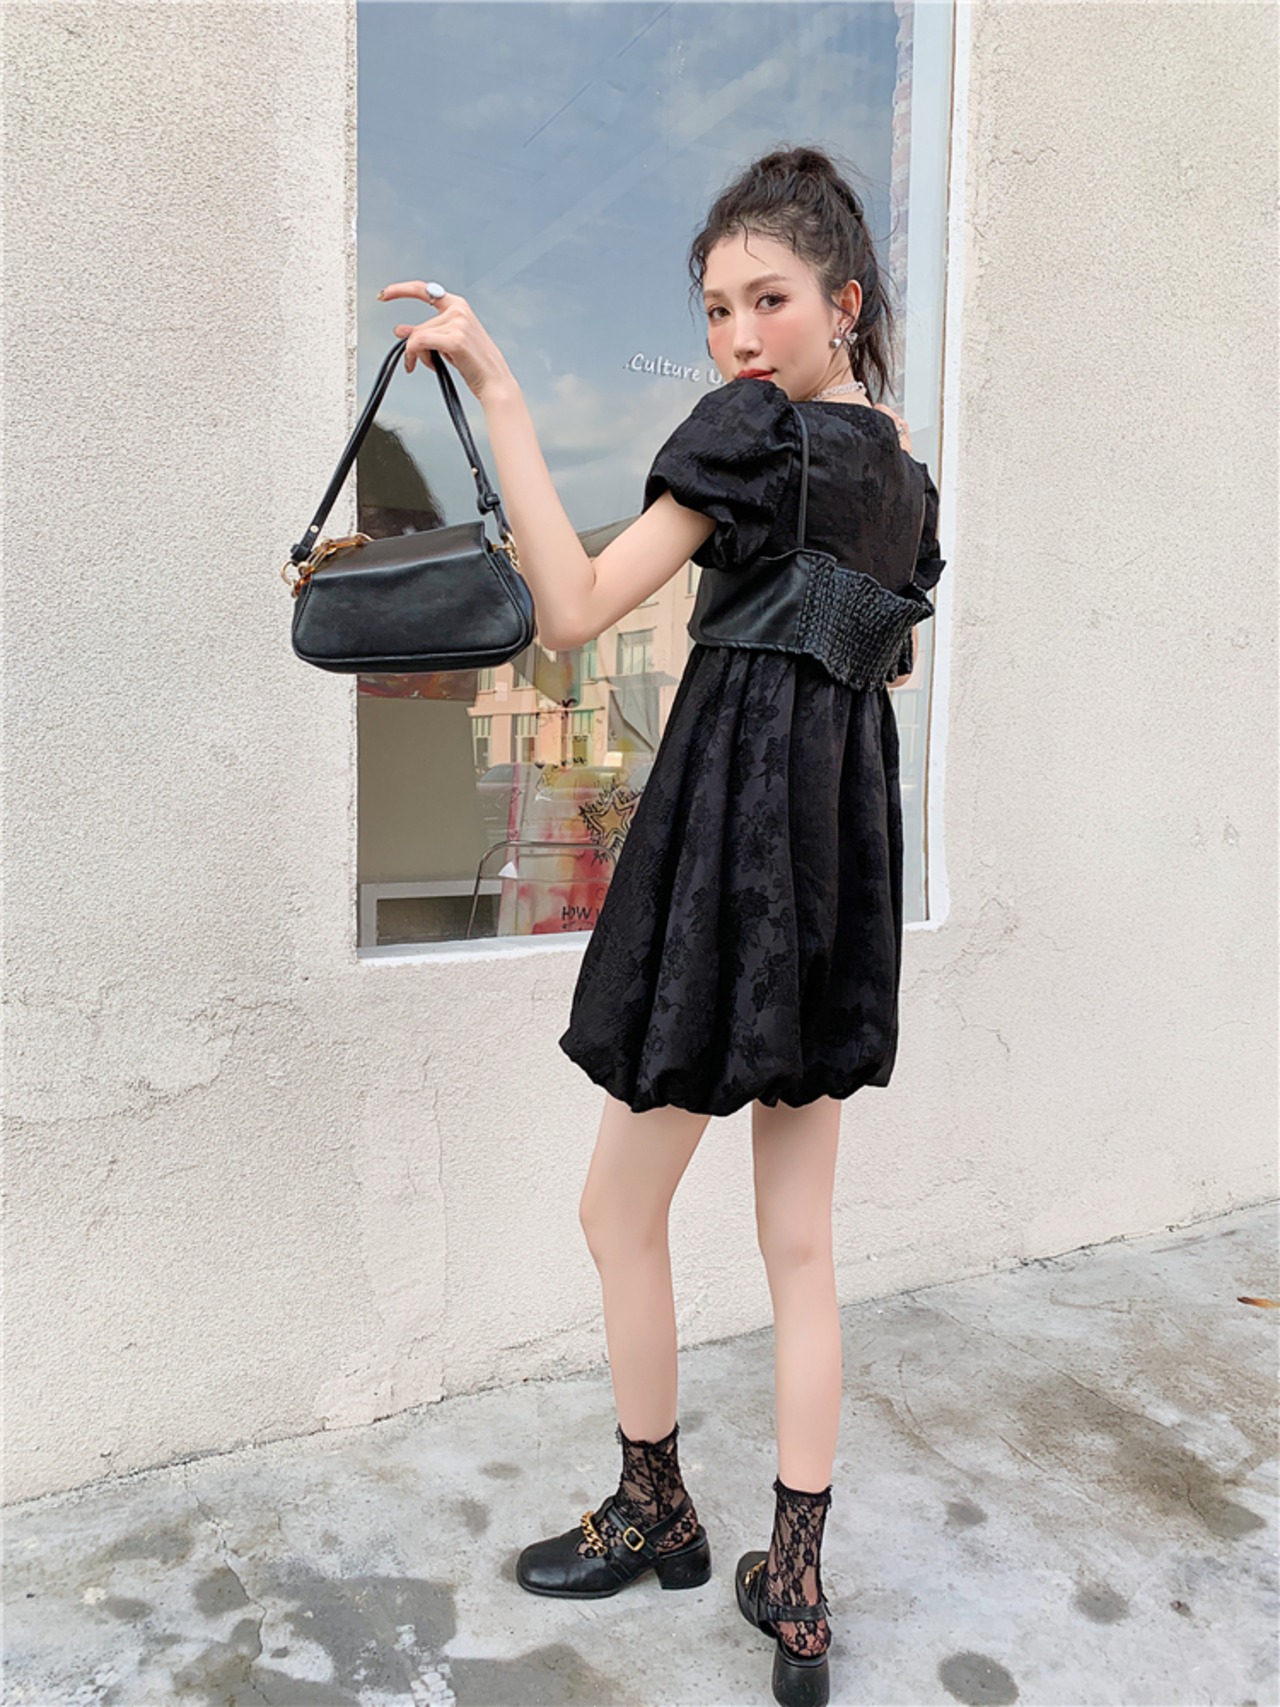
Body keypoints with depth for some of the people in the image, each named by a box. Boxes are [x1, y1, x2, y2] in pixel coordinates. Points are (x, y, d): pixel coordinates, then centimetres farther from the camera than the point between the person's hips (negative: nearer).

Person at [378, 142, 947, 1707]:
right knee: (799, 1241, 12)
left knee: (621, 1213, 11)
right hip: (845, 844, 8)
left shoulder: (754, 428, -9)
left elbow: (575, 610, -19)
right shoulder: (903, 468, 15)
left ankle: (654, 1512, 31)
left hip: (731, 831, -8)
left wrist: (496, 390, -18)